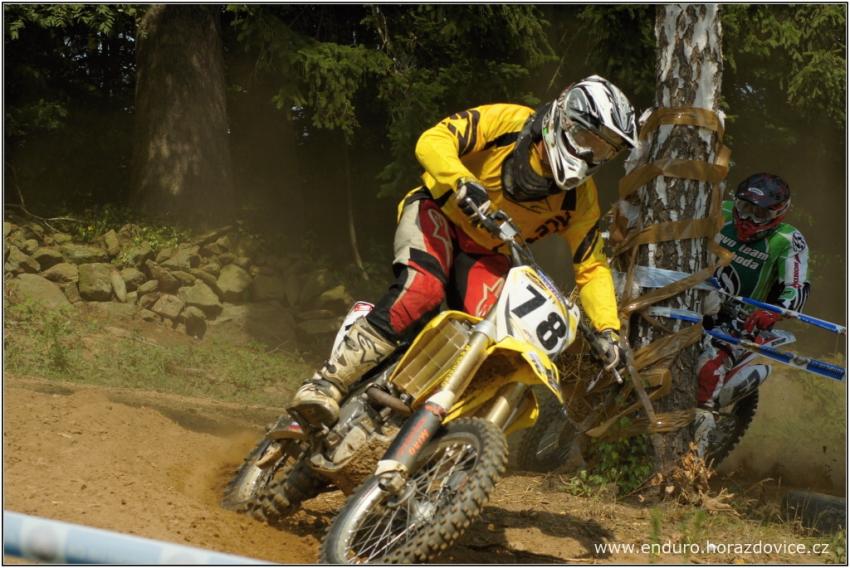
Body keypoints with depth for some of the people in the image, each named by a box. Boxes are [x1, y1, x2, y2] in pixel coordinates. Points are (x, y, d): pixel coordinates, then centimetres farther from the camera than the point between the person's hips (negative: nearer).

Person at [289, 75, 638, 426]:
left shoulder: (580, 197, -7)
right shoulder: (508, 122, -19)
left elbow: (592, 266, -2)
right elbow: (432, 141, -25)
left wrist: (608, 329, -15)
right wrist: (462, 183, -43)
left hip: (488, 255, 5)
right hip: (438, 212, -5)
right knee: (422, 291, -34)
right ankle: (327, 383, -37)